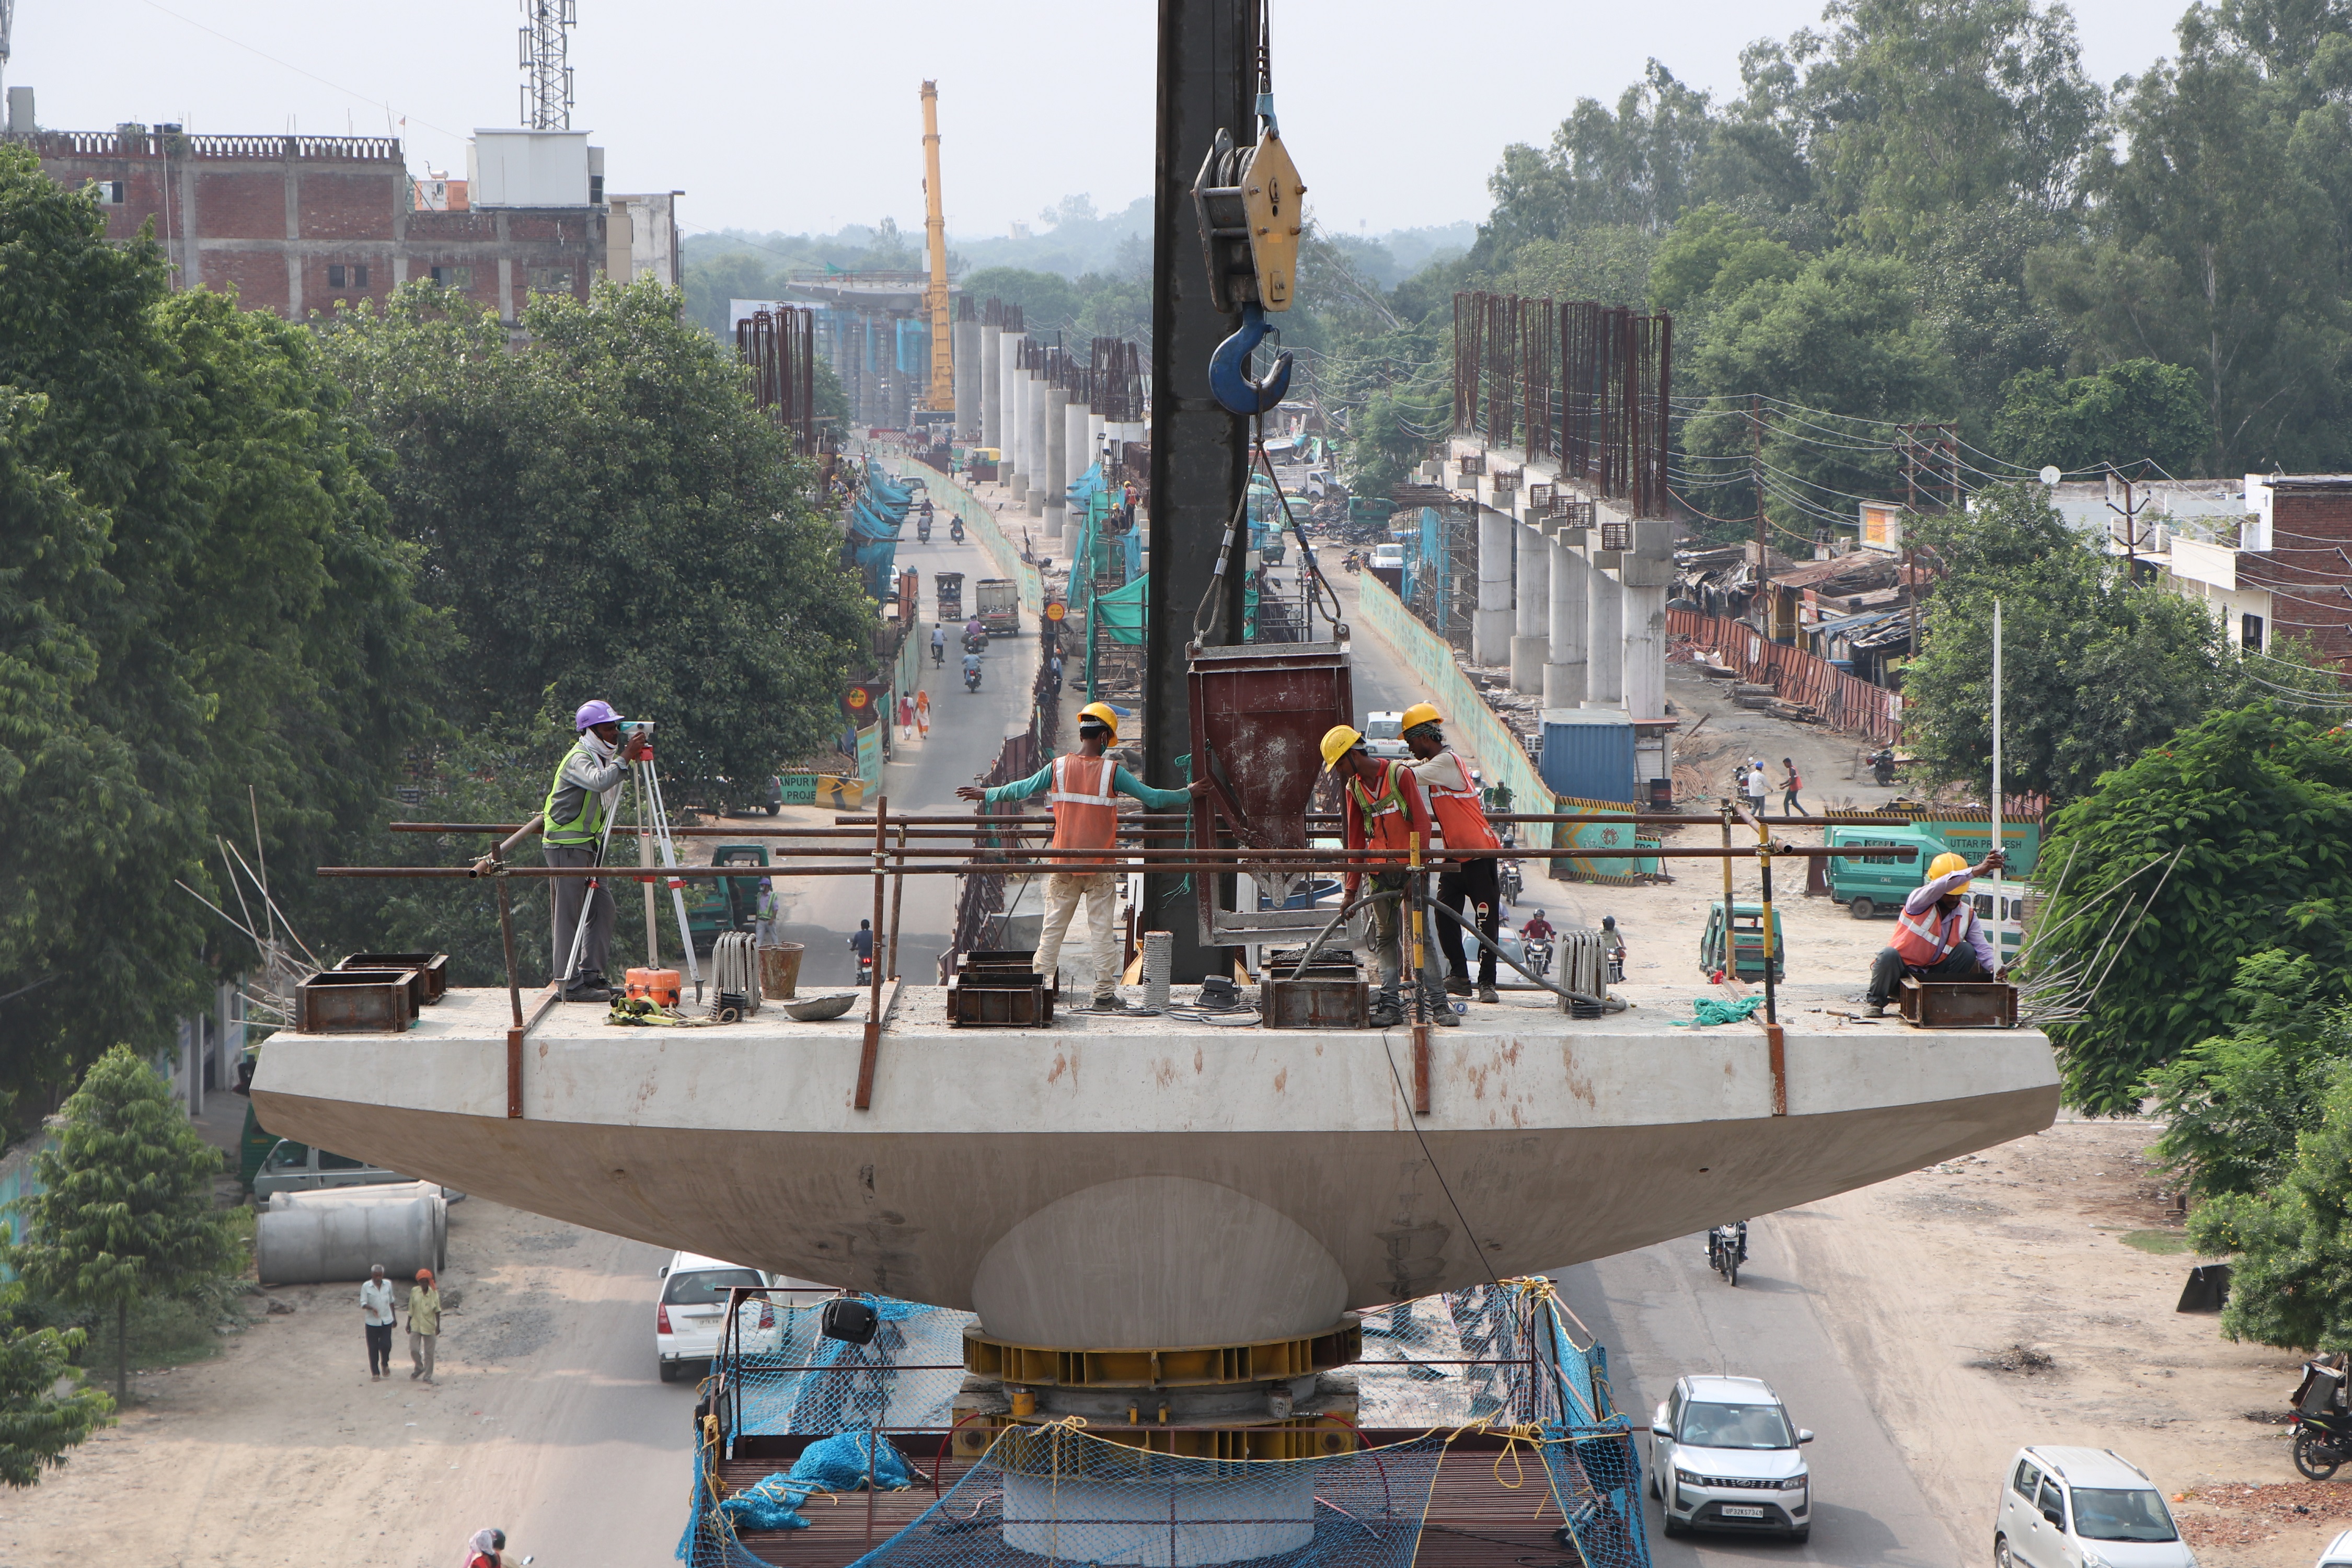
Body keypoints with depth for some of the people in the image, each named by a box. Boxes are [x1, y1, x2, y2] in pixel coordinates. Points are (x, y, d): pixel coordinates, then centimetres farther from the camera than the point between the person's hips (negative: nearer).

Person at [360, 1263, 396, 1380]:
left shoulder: (388, 1284, 4)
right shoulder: (366, 1287, -6)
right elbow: (363, 1303, -9)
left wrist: (394, 1317, 20)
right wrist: (372, 1308, -30)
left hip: (386, 1321, 2)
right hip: (372, 1321, -2)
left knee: (386, 1345, -6)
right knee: (373, 1348, 2)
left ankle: (385, 1364, 24)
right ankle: (375, 1373, 13)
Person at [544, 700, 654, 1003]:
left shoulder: (602, 756, 15)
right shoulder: (578, 758, -16)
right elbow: (599, 781, -35)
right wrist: (625, 757, -33)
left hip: (585, 844, 10)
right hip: (565, 844, -10)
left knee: (602, 907, 8)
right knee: (569, 914, -7)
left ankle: (591, 976, 13)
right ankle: (572, 985, -6)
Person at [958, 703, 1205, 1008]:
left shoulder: (1058, 767, -2)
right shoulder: (1111, 771, -9)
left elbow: (1022, 789, 9)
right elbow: (1152, 798, -5)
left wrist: (986, 794, 25)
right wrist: (1188, 793, 11)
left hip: (1063, 864, 2)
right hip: (1100, 867, -2)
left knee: (1054, 926, 10)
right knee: (1103, 929, 3)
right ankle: (1105, 993, 3)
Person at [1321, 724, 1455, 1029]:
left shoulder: (1400, 775, -7)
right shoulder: (1353, 788, 11)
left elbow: (1422, 824, -8)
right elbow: (1356, 840, 15)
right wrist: (1351, 889, 14)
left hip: (1409, 867, -6)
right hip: (1378, 872, 6)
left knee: (1419, 935, -9)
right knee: (1384, 937, 4)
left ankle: (1438, 1002, -7)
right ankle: (1390, 1006, 5)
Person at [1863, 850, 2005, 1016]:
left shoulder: (1967, 915, 2)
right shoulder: (1920, 901, -13)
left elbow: (1982, 947, -6)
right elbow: (1939, 887, -35)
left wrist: (1994, 967, -29)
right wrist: (1976, 871, -46)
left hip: (1932, 977, 4)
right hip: (1901, 974, -4)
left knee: (1967, 951, -14)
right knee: (1888, 955, -35)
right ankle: (1875, 1001, -9)